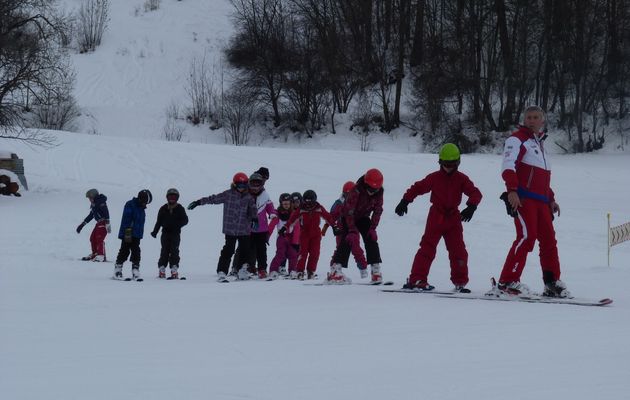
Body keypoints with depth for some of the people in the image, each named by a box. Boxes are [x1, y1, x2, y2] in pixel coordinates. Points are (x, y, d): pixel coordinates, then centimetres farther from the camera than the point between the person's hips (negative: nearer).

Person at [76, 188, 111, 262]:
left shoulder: (101, 202, -12)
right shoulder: (94, 204, 18)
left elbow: (106, 212, -22)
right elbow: (91, 215, 28)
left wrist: (107, 223, -30)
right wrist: (82, 224, 30)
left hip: (103, 222, -10)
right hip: (99, 223, 10)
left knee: (99, 238, -18)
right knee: (93, 238, 13)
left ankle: (101, 256, -22)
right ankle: (95, 254, 24)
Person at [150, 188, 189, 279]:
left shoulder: (180, 209, 5)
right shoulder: (163, 209, 10)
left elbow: (185, 220, 1)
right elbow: (159, 221, 13)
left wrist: (177, 224, -17)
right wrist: (155, 231, 4)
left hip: (175, 233, -2)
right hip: (165, 233, 2)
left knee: (174, 252, -6)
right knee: (164, 251, 0)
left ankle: (174, 271, -7)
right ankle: (161, 270, 1)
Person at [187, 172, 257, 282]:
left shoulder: (249, 197, 5)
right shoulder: (228, 194, 0)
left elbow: (253, 208, -3)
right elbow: (214, 199, 5)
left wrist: (254, 218, -24)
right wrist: (199, 202, 5)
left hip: (244, 230, 3)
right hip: (230, 229, -3)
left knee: (245, 251, 8)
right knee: (228, 251, -8)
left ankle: (242, 272, 24)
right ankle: (222, 273, -8)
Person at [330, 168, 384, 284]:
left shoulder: (379, 192, -18)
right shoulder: (356, 191, -34)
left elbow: (377, 211, -12)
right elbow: (349, 211, -33)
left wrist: (373, 228, -22)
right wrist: (352, 231, -36)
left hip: (363, 217, 5)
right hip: (348, 216, -5)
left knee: (371, 238, -12)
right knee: (347, 240, -21)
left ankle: (376, 271, -10)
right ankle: (335, 271, -27)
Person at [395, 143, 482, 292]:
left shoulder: (461, 179, 1)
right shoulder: (434, 178, -1)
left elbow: (475, 193, -7)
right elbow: (418, 187, 3)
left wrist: (471, 206, -26)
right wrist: (405, 201, -7)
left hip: (453, 218, 2)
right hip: (436, 218, -2)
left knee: (458, 251, 0)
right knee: (427, 248, -6)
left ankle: (460, 282, 9)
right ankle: (417, 279, -7)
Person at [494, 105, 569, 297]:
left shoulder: (539, 143, 26)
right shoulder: (518, 139, 1)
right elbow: (508, 166, -14)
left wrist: (551, 199, 26)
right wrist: (512, 190, -27)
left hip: (541, 200, 8)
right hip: (522, 198, -8)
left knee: (549, 239, 6)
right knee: (527, 236, -19)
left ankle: (552, 283, 13)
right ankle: (507, 281, -18)